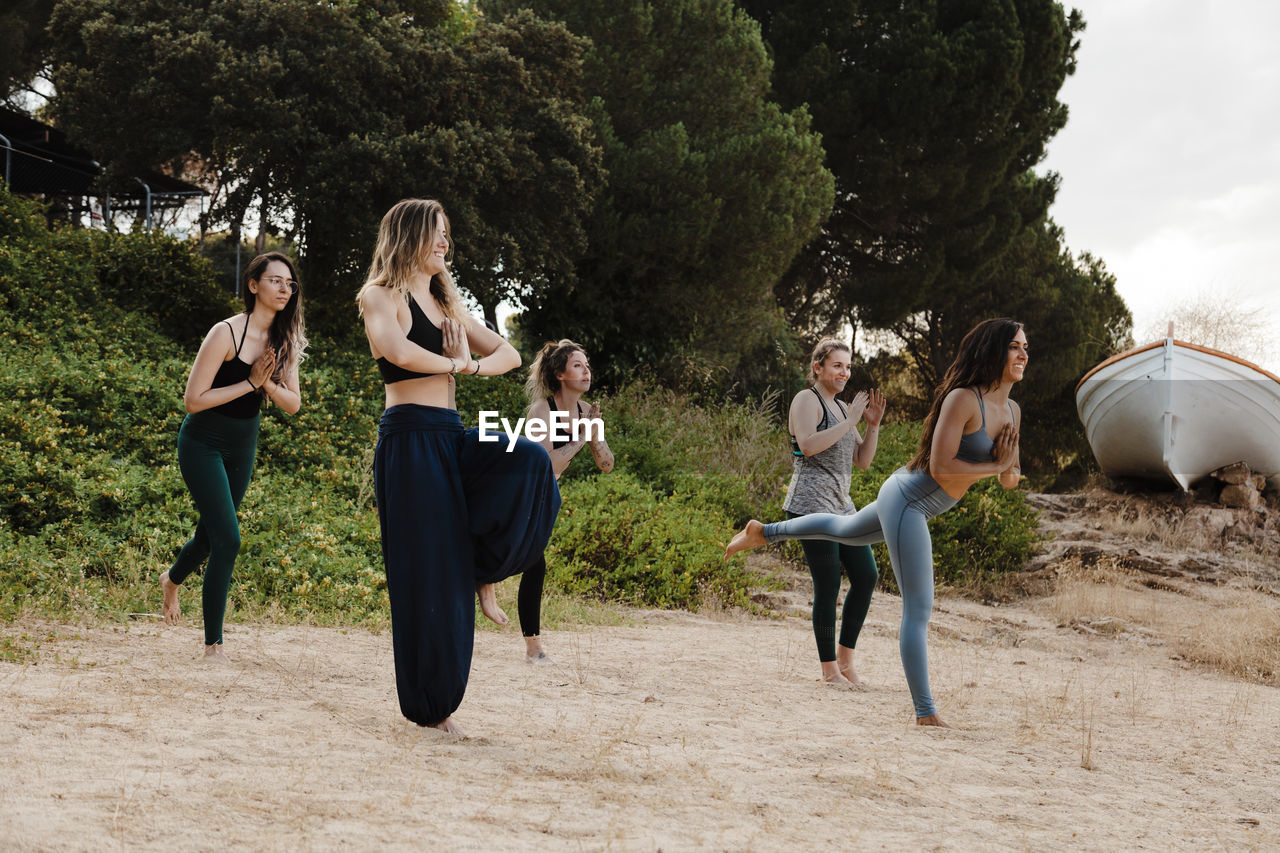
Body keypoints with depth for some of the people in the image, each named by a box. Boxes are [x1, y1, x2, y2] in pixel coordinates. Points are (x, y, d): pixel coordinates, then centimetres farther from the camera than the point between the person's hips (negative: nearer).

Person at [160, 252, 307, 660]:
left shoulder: (284, 341, -1)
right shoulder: (226, 334, -22)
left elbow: (293, 404, -2)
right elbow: (193, 400, -22)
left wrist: (268, 382, -21)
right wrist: (250, 383, -24)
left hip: (243, 445, 7)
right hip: (203, 443, -7)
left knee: (211, 534, 21)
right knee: (228, 540, -16)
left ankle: (172, 580, 55)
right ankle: (213, 646, -8)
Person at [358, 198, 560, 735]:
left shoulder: (446, 303, 21)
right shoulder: (381, 295, -2)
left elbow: (509, 354, 19)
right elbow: (397, 350, -25)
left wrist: (472, 365, -2)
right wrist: (451, 364, -8)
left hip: (452, 438, 7)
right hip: (410, 439, -7)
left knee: (529, 463, -21)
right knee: (426, 570, -7)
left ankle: (485, 574, -3)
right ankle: (429, 704, 2)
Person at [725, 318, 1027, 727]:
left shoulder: (1012, 412, 4)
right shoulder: (962, 399, -22)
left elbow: (1011, 479, 11)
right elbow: (940, 467, -28)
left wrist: (1008, 469, -12)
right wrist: (993, 466, -18)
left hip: (916, 506, 10)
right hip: (906, 499, -10)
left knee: (846, 530, 33)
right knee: (918, 610, -9)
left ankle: (763, 532, 52)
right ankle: (925, 714, -6)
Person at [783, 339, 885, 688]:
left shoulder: (841, 407, 22)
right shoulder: (807, 400, -3)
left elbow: (863, 461, 19)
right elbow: (808, 445, -20)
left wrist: (873, 425, 5)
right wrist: (850, 421, -16)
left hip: (841, 505, 9)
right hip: (812, 504, -9)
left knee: (866, 575, 3)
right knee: (828, 585, -9)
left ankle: (845, 657, 13)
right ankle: (829, 668, -1)